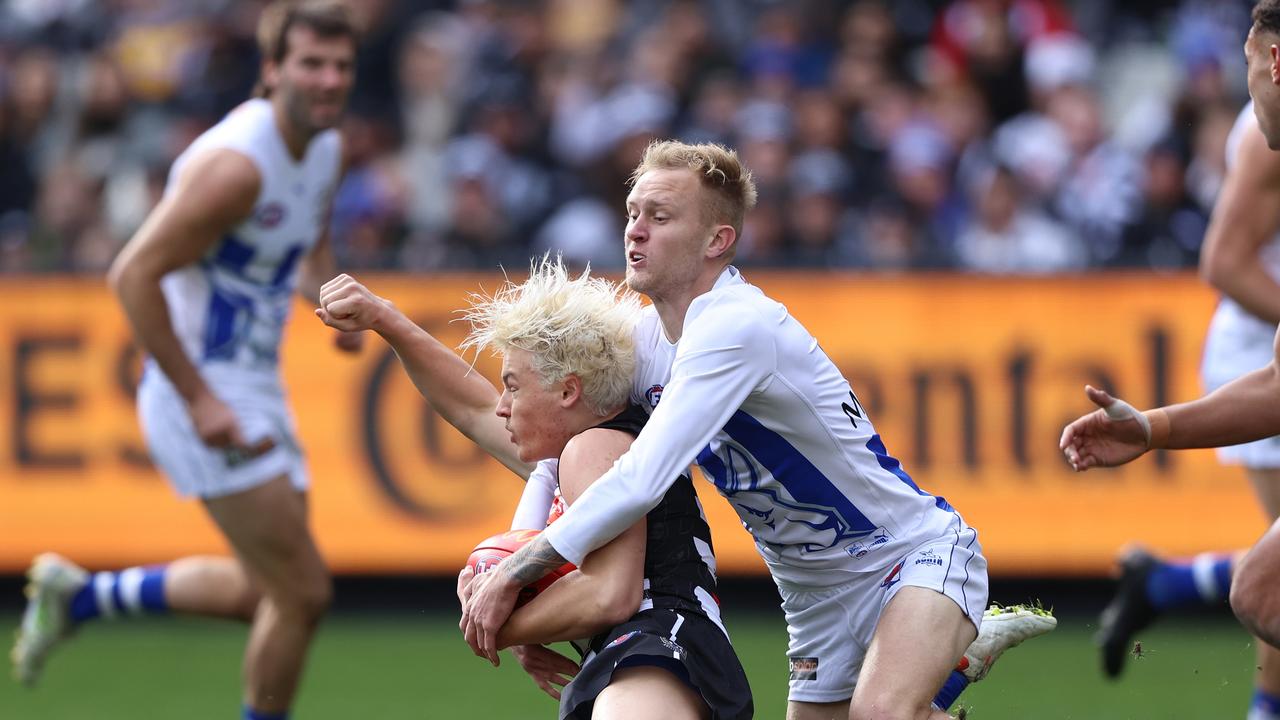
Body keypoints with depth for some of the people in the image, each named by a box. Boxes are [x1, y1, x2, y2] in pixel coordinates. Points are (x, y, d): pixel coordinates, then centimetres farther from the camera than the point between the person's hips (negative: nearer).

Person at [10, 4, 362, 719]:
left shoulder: (328, 150, 5)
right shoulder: (236, 165, -23)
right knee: (304, 593, -9)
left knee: (263, 592, 18)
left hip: (256, 391, 9)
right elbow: (134, 275, -23)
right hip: (202, 392, -9)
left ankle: (78, 594, 32)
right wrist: (199, 399, -23)